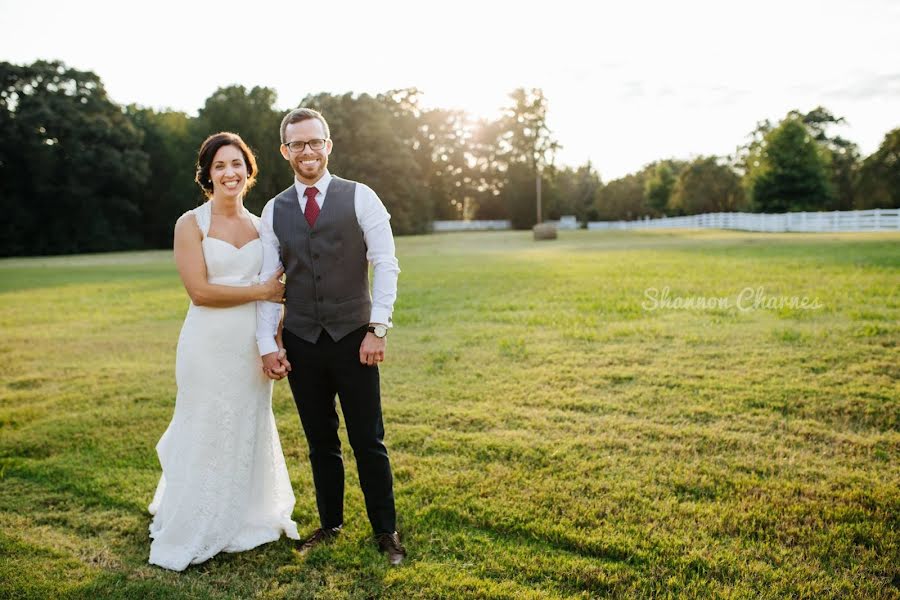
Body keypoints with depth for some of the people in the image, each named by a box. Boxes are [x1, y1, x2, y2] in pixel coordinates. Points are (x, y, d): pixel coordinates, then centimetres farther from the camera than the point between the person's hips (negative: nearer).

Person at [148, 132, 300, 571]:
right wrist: (260, 292, -11)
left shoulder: (259, 225, 9)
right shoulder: (191, 224, -5)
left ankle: (248, 519, 33)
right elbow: (199, 291, -14)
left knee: (251, 432, 14)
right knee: (207, 435, 4)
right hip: (209, 344, -4)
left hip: (252, 344, 4)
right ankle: (192, 534, 23)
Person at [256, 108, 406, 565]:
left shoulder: (360, 198, -1)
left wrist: (376, 329, -13)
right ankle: (330, 524, 32)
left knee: (368, 442, 4)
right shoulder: (274, 211, 8)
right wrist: (268, 345, -1)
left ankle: (385, 531, 21)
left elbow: (385, 265, -5)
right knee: (320, 442, 14)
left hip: (353, 338, -3)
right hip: (300, 343, 3)